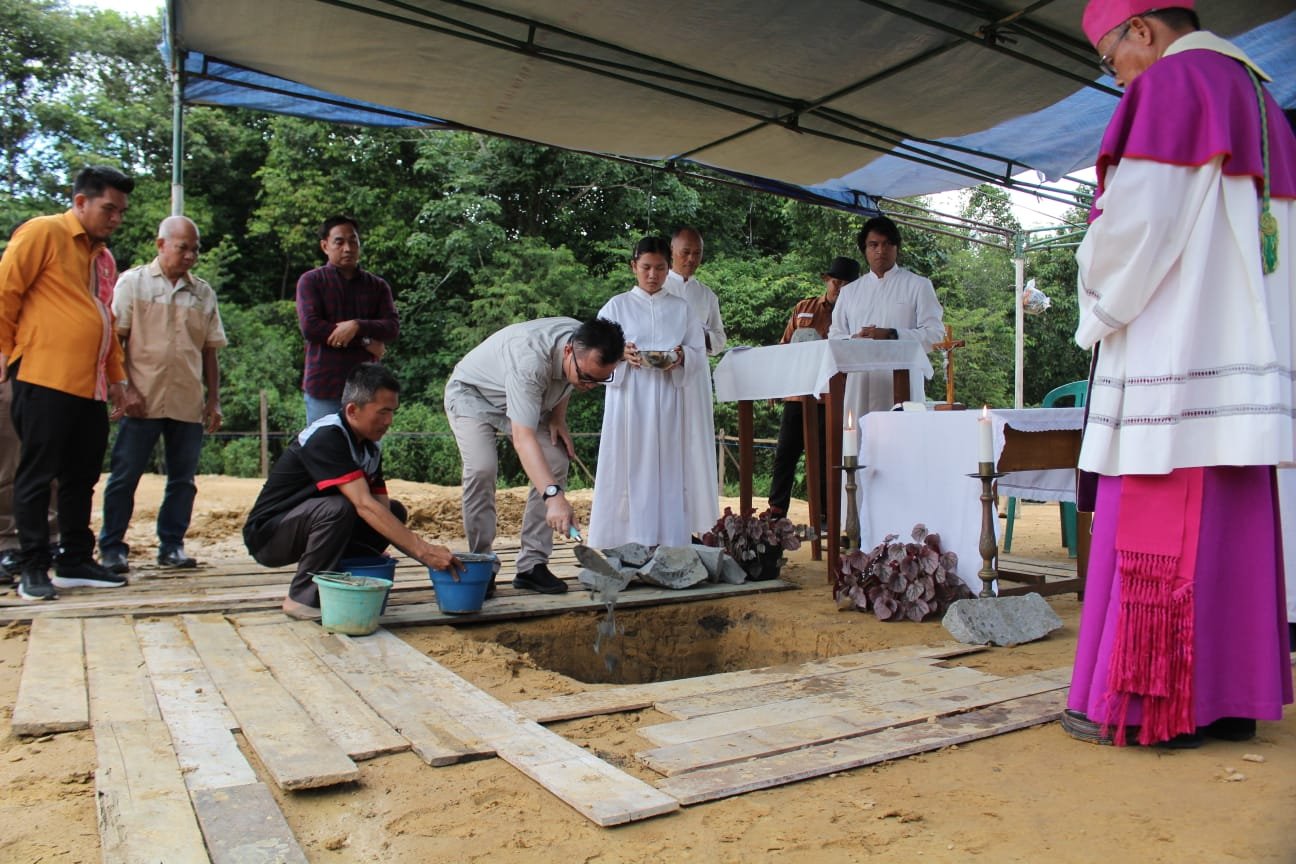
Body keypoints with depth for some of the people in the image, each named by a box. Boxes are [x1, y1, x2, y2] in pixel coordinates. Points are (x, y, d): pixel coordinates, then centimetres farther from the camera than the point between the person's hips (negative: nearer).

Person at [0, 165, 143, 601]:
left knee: (81, 477, 10)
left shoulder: (103, 258, 19)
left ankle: (76, 562, 19)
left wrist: (118, 379, 17)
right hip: (44, 380, -7)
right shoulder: (43, 233, -2)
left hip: (90, 387, 7)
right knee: (37, 476, 0)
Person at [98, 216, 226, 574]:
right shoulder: (133, 282, 4)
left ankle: (171, 545, 16)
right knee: (124, 477, 2)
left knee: (182, 479, 6)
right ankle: (112, 547, 11)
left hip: (189, 403, 3)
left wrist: (214, 399, 8)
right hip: (143, 400, -3)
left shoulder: (203, 293, 12)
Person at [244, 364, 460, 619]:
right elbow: (364, 505, -35)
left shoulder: (370, 449, 0)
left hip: (310, 522, 8)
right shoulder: (326, 437, -26)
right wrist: (422, 549, -37)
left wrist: (426, 554, -19)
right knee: (338, 508, -34)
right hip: (267, 535, -8)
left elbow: (381, 509, -4)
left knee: (394, 512, -1)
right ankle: (303, 597, -16)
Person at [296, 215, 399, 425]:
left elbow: (393, 327, -1)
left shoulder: (378, 286, 13)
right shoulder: (311, 281, 5)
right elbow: (310, 327, -9)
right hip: (324, 386, -2)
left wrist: (357, 326, -20)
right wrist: (365, 341, -10)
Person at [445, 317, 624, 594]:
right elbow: (522, 438, -50)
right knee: (482, 468, -28)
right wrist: (554, 496, -60)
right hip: (471, 393, -6)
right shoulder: (529, 359, -44)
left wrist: (558, 418, -10)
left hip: (525, 398, 6)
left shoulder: (586, 346, -20)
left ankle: (532, 566, -6)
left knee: (556, 463, -11)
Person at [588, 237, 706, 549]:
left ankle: (666, 544, 2)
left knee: (666, 473, -1)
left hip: (667, 405, 1)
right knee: (627, 473, -4)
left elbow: (699, 356, 10)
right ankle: (622, 544, 0)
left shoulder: (682, 309, 13)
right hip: (628, 403, -1)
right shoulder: (616, 306, 10)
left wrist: (681, 357, -13)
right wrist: (622, 354, -16)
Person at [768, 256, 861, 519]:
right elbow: (784, 345, 16)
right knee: (785, 453, 4)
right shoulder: (803, 308, 14)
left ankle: (824, 514, 11)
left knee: (824, 457, 2)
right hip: (796, 392, 3)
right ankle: (776, 511, 11)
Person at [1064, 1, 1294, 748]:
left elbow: (1136, 218, -17)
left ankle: (1146, 704, 2)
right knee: (1233, 527, 10)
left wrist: (1099, 311, -2)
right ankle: (1231, 696, 16)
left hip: (1174, 350, -9)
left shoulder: (1168, 86, -5)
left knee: (1158, 529, -5)